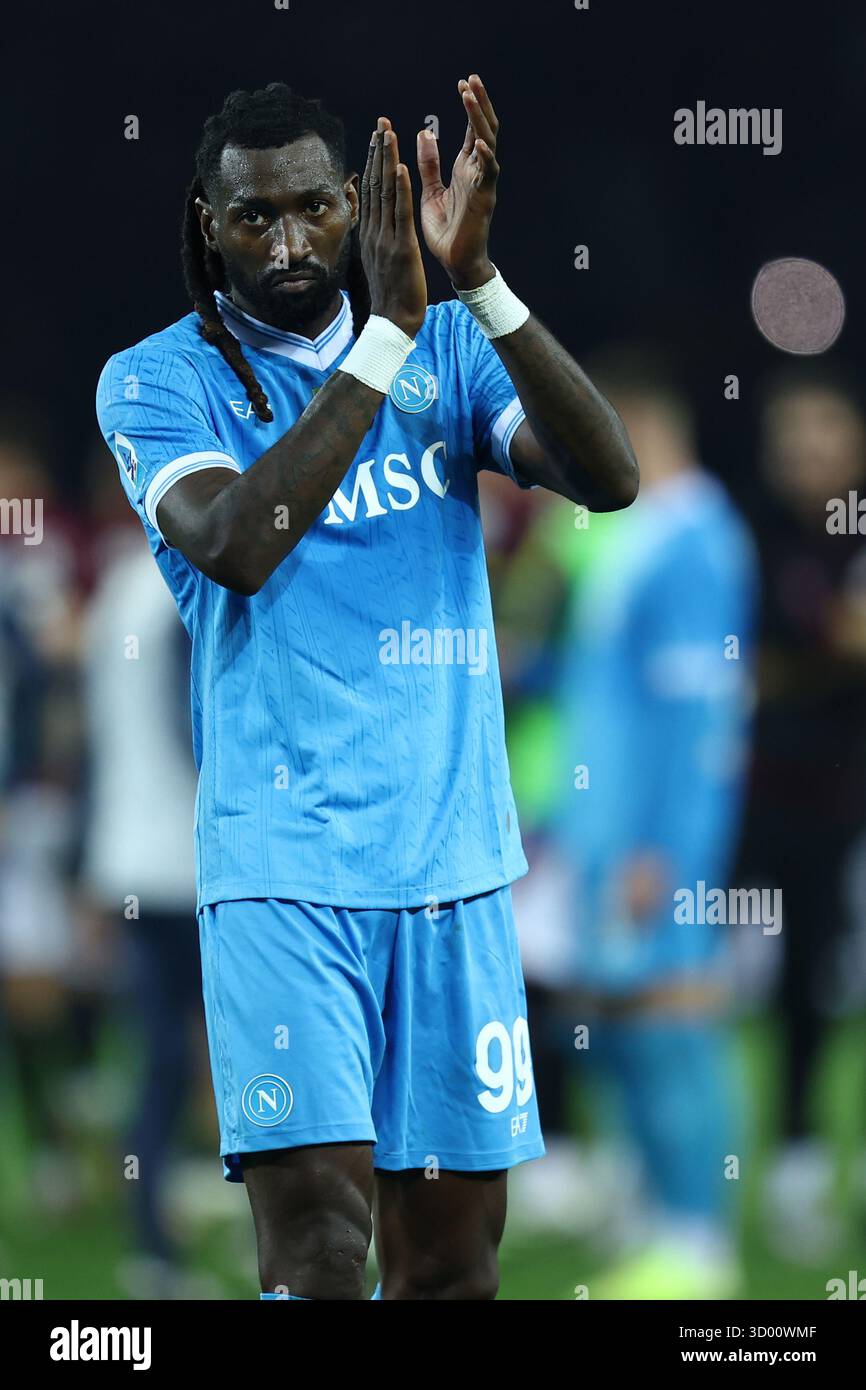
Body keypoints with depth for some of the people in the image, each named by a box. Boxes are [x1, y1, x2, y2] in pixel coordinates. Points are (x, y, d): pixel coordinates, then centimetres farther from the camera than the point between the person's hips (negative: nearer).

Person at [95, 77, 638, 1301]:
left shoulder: (449, 348, 10)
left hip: (454, 853, 4)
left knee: (452, 1257, 6)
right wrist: (385, 331, -19)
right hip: (282, 864, -4)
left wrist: (476, 279, -17)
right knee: (318, 1247, -17)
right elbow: (236, 545, -19)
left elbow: (608, 477, -6)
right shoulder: (159, 381, 1)